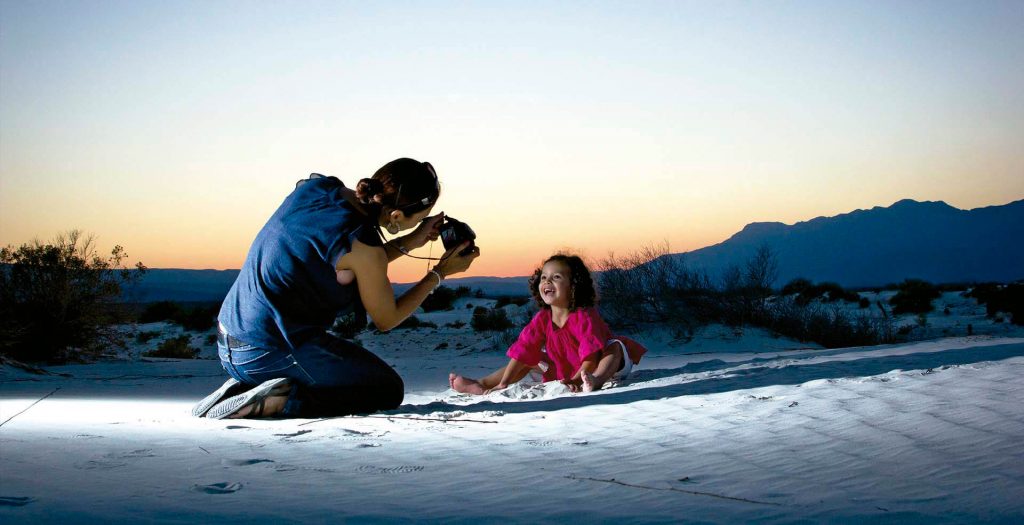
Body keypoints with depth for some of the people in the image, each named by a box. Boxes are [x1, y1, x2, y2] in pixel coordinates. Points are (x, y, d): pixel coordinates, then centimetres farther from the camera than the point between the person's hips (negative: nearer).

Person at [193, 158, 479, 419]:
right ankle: (280, 402, -11)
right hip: (270, 354, -8)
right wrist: (440, 272, 3)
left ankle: (242, 388, 9)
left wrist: (409, 242, 10)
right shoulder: (361, 244, -22)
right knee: (388, 390, 7)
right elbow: (386, 319, -5)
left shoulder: (317, 186, 0)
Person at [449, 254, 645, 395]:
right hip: (565, 372, 7)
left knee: (615, 347, -33)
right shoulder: (541, 319, -7)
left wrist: (575, 380, -44)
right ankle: (481, 385, 3)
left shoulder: (584, 316, -25)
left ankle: (597, 379, -67)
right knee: (533, 359, 6)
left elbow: (591, 355, -34)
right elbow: (522, 352, -9)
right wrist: (503, 384, -16)